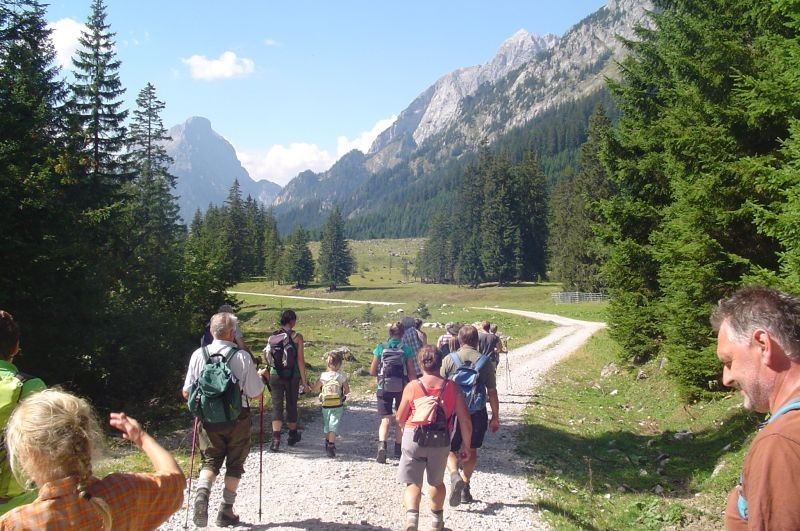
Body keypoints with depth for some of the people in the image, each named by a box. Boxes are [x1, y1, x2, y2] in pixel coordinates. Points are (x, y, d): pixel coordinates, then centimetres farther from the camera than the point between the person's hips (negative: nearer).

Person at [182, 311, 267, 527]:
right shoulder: (242, 356, -15)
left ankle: (202, 493, -13)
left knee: (210, 460, 15)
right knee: (234, 464, 15)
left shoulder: (199, 354, -7)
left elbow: (186, 392, -2)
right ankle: (226, 511, 18)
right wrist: (261, 377, 11)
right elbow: (255, 392, -9)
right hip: (237, 418, -2)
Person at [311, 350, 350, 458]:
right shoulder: (341, 376, -8)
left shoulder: (323, 376, -3)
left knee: (326, 425, 19)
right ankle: (331, 445, -13)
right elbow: (347, 390, -3)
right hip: (337, 406, -2)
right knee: (333, 425, -3)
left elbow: (315, 389, 1)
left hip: (325, 406, 2)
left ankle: (328, 442, 32)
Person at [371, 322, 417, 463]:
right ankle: (398, 450, 24)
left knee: (386, 420, 1)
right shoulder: (406, 349, -4)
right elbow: (411, 372, -4)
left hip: (384, 387, 0)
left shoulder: (381, 348, -2)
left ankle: (382, 445, -23)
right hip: (402, 388, 0)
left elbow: (372, 371, 1)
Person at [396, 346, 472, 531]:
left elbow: (400, 419, 2)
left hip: (413, 438, -2)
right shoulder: (452, 388, -6)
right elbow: (465, 421, -6)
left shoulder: (411, 387, -8)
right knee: (436, 482, 24)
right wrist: (466, 446, 7)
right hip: (441, 441, 2)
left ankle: (411, 516, -19)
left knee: (413, 483, 6)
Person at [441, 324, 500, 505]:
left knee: (450, 449, 11)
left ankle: (455, 475, -16)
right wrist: (495, 417, 8)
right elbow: (492, 392, -2)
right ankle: (465, 487, 23)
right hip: (477, 413, 1)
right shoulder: (485, 362, -4)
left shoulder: (449, 359, -5)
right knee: (472, 451, 19)